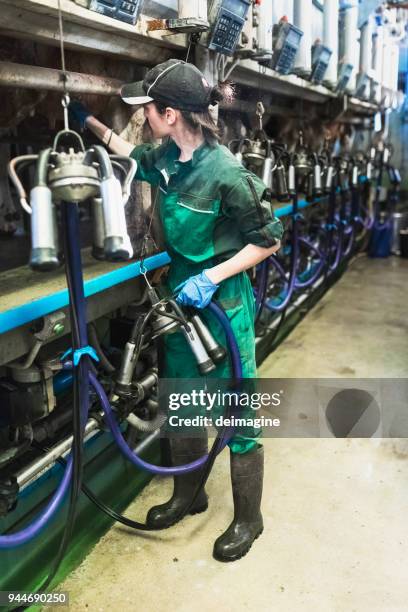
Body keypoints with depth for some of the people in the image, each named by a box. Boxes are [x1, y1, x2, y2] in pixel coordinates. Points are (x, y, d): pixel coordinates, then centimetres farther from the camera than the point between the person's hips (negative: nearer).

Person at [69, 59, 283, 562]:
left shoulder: (225, 172, -22)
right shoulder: (168, 155, 0)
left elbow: (268, 240, -14)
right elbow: (136, 158, 25)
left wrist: (211, 277, -21)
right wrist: (91, 123, 24)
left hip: (222, 299, -8)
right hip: (182, 292, 8)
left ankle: (247, 519, 26)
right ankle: (188, 494, 41)